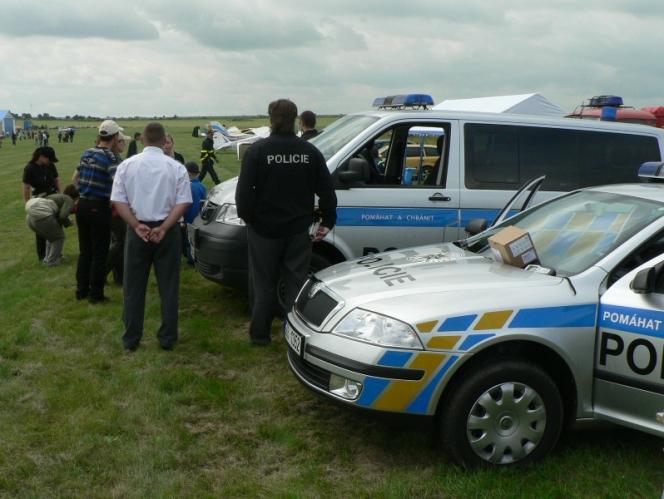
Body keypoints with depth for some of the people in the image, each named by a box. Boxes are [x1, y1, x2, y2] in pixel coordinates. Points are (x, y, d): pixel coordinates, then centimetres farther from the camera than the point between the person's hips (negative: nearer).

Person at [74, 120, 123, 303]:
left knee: (84, 250, 16)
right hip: (98, 207, -7)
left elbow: (76, 177, 19)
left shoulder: (87, 153, 9)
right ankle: (96, 294, 8)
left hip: (82, 204, 7)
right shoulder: (110, 157, -15)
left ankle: (81, 290, 22)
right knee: (99, 253, 3)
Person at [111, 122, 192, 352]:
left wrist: (136, 225, -9)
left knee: (134, 288, 10)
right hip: (167, 232, -1)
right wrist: (163, 228, -12)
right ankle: (167, 338, 13)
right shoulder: (176, 167, -5)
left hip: (137, 231, 1)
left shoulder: (127, 165, -1)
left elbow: (118, 201, -5)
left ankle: (131, 339, 16)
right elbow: (183, 203, -10)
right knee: (168, 287, 9)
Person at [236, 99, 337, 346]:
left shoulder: (258, 150, -9)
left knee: (264, 284, 11)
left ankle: (260, 334, 18)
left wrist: (247, 216, 3)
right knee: (296, 284, 9)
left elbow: (244, 191, -13)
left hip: (264, 229, -2)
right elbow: (327, 191, 1)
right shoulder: (310, 152, 0)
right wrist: (328, 221, 8)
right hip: (298, 230, 2)